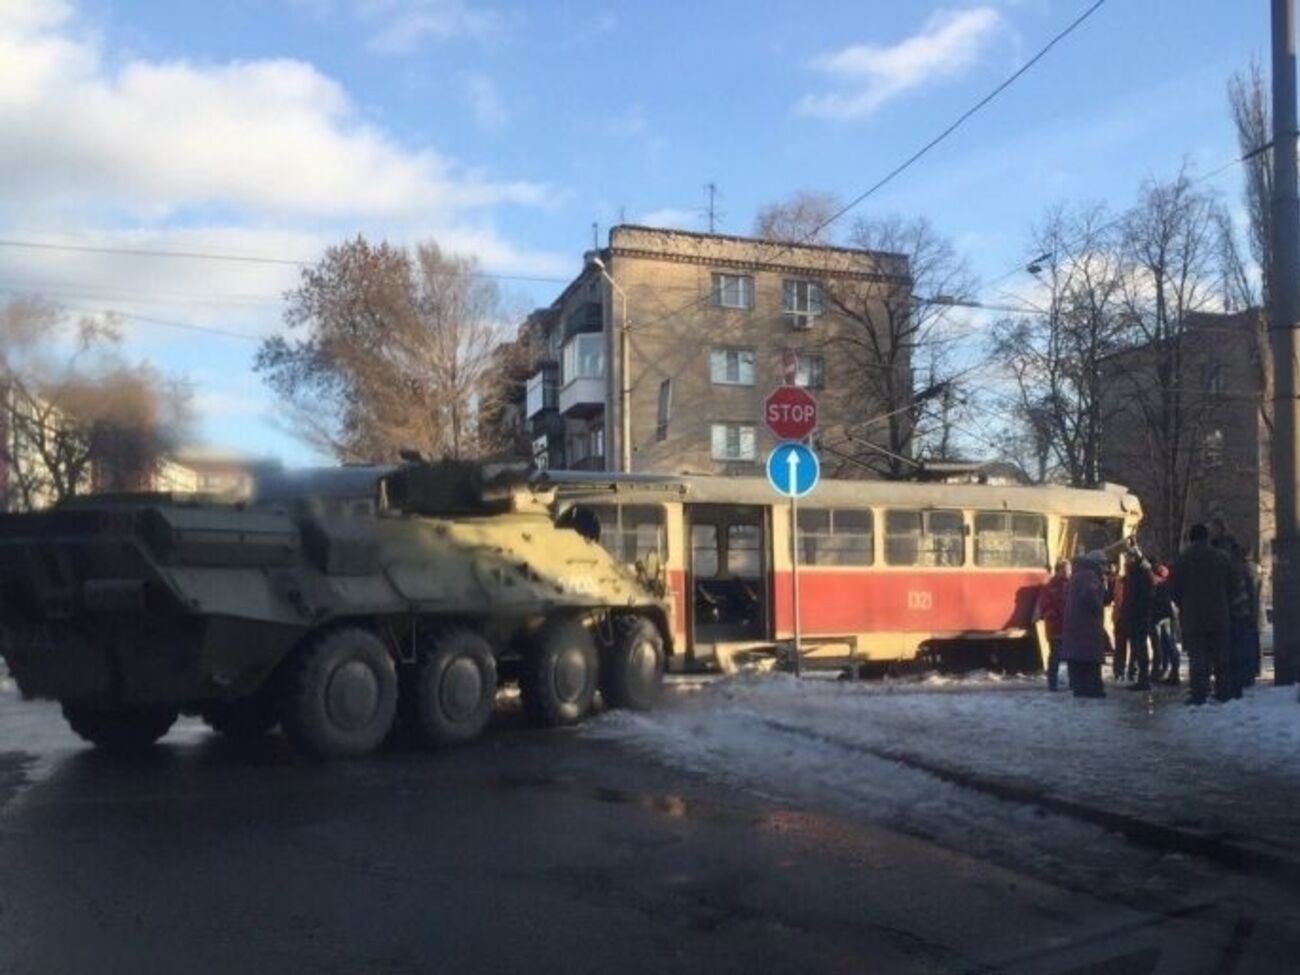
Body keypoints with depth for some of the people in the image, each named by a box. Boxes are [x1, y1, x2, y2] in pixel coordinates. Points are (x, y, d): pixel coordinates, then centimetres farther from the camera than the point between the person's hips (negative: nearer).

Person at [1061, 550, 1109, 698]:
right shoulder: (1090, 575, -12)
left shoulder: (1076, 575, 18)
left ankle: (1078, 686, 10)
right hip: (1087, 624, -9)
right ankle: (1092, 688, -6)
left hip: (1072, 623, 9)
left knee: (1076, 655, 8)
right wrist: (1098, 607, -13)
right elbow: (1089, 594, -28)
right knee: (1091, 657, -5)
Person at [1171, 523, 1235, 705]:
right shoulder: (1221, 558, 4)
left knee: (1197, 656, -2)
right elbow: (1230, 587, 8)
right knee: (1220, 655, 12)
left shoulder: (1182, 560, -6)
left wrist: (1182, 608, 13)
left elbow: (1175, 590, -4)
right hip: (1219, 615, 3)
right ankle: (1224, 691, 15)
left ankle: (1199, 693, -6)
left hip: (1192, 616, -3)